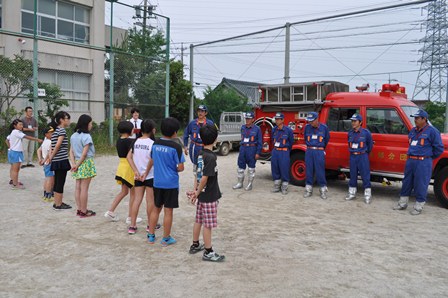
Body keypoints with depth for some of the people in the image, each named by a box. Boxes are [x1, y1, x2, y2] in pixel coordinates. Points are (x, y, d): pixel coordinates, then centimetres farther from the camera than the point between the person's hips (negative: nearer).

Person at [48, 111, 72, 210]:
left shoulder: (55, 130, 16)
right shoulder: (62, 130, -11)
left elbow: (53, 146, 13)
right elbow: (58, 145, -17)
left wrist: (50, 156, 8)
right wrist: (51, 156, -7)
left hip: (56, 161, 9)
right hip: (62, 160, -9)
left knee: (57, 182, 14)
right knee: (60, 183, -2)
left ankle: (57, 203, 22)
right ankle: (58, 205, 4)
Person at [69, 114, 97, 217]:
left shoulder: (73, 136, 10)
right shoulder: (86, 136, -13)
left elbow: (71, 151, 7)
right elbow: (84, 154, -17)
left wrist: (74, 164, 0)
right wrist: (77, 165, -9)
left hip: (77, 163, 8)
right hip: (86, 163, -8)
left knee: (78, 187, 12)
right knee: (84, 188, -2)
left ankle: (79, 209, 20)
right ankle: (84, 211, 5)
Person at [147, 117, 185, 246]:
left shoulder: (155, 143, 1)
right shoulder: (176, 147, -15)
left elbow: (151, 161, 11)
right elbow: (180, 167, -14)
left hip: (157, 182, 5)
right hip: (171, 183, -5)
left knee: (156, 208, 18)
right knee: (168, 211, 6)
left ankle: (151, 236, 25)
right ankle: (166, 239, 16)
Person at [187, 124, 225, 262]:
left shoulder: (200, 153, 4)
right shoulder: (211, 157, -22)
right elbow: (205, 178, -22)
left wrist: (197, 191, 9)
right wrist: (197, 192, -9)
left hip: (202, 195, 8)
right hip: (210, 196, -8)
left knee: (199, 220, 19)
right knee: (208, 224, 1)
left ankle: (195, 245, 33)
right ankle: (208, 252, 11)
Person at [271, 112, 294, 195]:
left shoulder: (288, 130, -8)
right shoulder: (274, 130, 5)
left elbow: (291, 142, 4)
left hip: (284, 152, -5)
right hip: (275, 151, 5)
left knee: (284, 170, -2)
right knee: (275, 169, 8)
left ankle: (284, 188, 9)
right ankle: (276, 186, 21)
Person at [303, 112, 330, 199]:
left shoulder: (324, 127, -2)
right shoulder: (307, 127, 3)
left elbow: (327, 139, 15)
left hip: (319, 152, -2)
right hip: (309, 151, 2)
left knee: (320, 171, -1)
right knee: (309, 170, 6)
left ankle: (323, 190, 7)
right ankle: (308, 189, 14)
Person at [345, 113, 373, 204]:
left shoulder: (366, 133, -8)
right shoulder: (350, 133, 5)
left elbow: (370, 145, 5)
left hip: (362, 157, -4)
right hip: (352, 156, 4)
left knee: (365, 176, -2)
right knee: (352, 176, 11)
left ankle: (367, 196, 4)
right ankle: (352, 193, 22)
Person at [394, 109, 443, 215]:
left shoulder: (432, 131, -8)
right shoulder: (413, 130, 13)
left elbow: (439, 148, -5)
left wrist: (428, 157, 3)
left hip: (423, 163, -7)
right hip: (410, 161, 7)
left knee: (420, 185, -1)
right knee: (406, 183, 13)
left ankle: (418, 207, 10)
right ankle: (402, 203, 24)